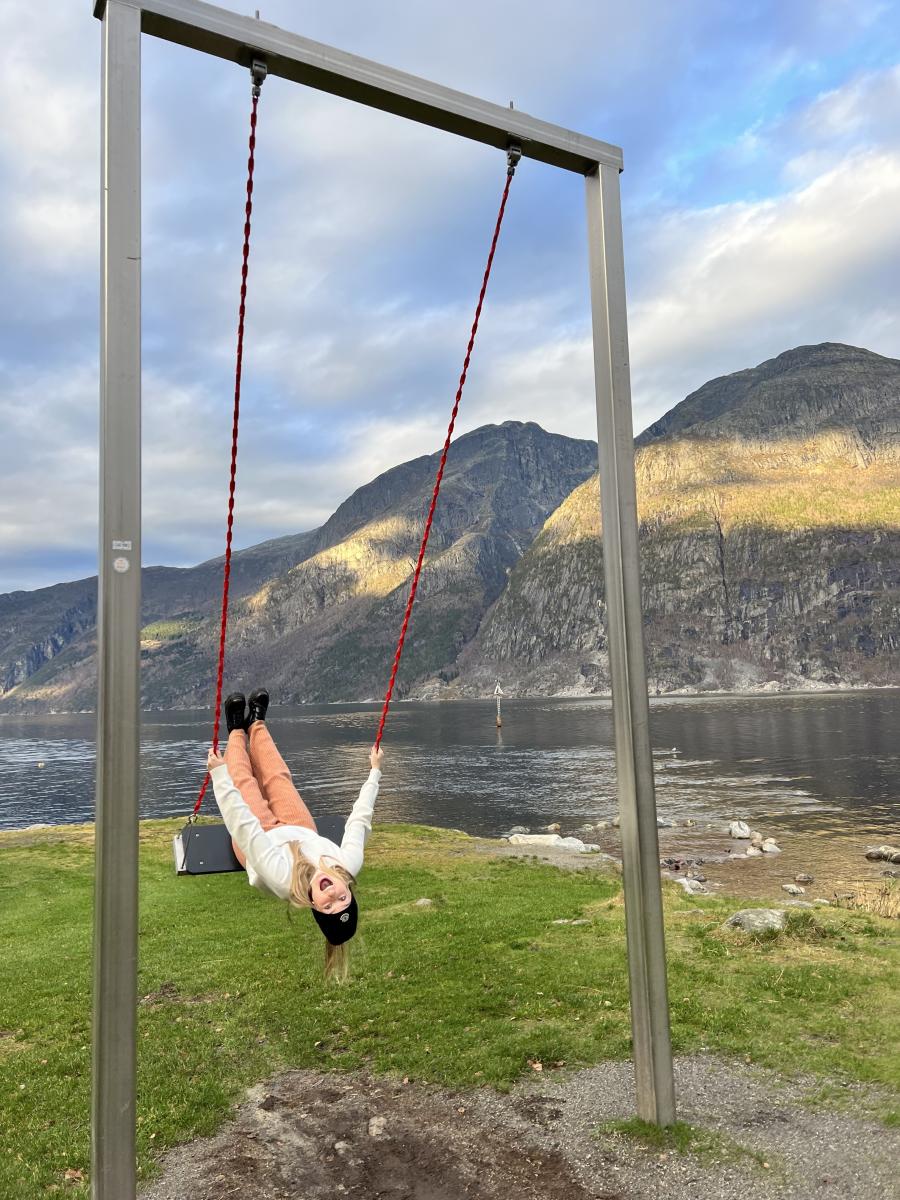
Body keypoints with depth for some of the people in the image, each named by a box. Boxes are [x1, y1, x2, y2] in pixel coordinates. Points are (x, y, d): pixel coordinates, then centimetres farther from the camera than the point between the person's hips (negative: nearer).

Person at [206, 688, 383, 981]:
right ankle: (256, 724, 46)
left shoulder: (281, 877, -51)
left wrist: (219, 772, -43)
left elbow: (243, 825, -47)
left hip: (269, 833, -3)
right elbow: (359, 819, -26)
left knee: (243, 782, 10)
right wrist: (375, 770, -16)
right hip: (300, 829, 3)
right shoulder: (350, 865, -41)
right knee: (277, 776, 16)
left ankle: (237, 730, 42)